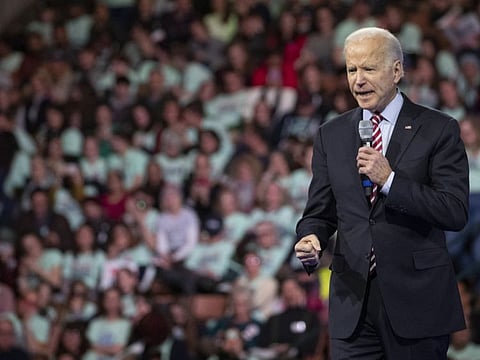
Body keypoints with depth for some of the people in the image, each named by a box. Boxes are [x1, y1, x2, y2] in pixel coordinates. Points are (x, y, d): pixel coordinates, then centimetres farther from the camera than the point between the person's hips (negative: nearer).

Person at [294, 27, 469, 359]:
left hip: (417, 298, -3)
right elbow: (319, 212, 12)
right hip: (353, 300, 3)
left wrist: (390, 180, -17)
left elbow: (457, 213, -10)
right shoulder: (331, 135, 11)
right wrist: (310, 242, -10)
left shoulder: (439, 130, -2)